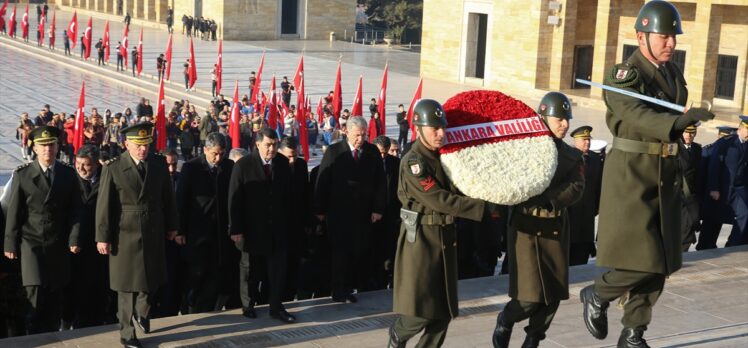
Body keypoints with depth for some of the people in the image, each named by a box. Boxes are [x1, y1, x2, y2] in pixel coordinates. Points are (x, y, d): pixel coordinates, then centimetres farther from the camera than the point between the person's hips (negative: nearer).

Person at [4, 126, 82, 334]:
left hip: (58, 246, 2)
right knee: (35, 297, -11)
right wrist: (11, 244, -2)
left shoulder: (69, 174, 5)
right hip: (31, 243, -2)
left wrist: (74, 239, -5)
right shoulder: (22, 175, -1)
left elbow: (75, 211, 5)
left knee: (55, 299, 6)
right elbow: (14, 213, 0)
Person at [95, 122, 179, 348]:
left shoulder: (159, 164, 1)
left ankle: (141, 313, 38)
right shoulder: (113, 168, -9)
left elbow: (167, 198, 8)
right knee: (127, 287, 5)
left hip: (153, 234, 3)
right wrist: (103, 238, -8)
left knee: (151, 281, 10)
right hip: (125, 236, -3)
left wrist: (171, 228, 10)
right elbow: (104, 205, -7)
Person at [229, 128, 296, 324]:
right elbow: (234, 199, -11)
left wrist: (287, 220, 5)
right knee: (250, 270, 12)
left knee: (278, 269, 3)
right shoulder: (243, 165, -12)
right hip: (252, 229, -3)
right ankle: (248, 305, 27)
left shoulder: (283, 163, 0)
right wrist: (235, 229, -12)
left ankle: (276, 307, 12)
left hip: (278, 228, 3)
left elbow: (287, 194, 7)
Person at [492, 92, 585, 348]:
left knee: (553, 294, 5)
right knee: (530, 296, -8)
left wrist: (545, 199, -22)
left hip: (556, 229, 4)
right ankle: (505, 320, 22)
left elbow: (576, 189, -8)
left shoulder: (573, 156, 9)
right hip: (526, 227, -4)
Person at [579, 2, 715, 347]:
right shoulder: (623, 76, -13)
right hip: (631, 176, -7)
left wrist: (678, 175, 16)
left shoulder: (674, 73, 11)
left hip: (665, 177, 7)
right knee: (640, 262, -11)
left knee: (659, 264, 9)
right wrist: (680, 121, -46)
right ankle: (596, 295, 18)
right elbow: (640, 117, -29)